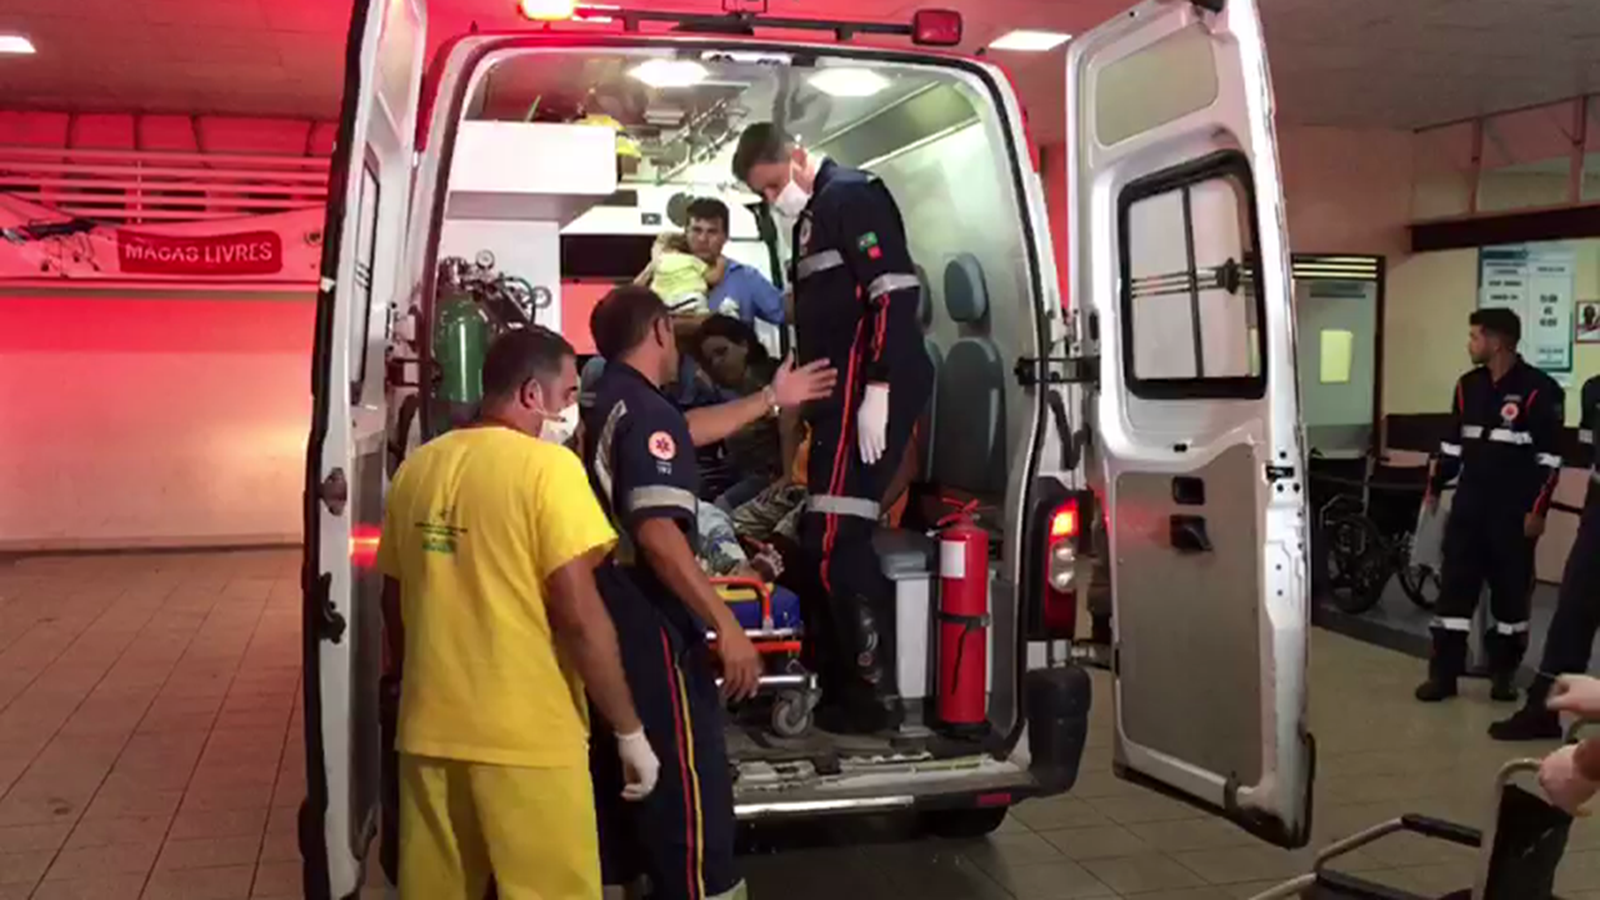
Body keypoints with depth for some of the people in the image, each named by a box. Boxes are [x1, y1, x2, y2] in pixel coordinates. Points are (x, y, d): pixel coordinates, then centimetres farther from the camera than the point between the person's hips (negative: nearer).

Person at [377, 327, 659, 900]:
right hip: (526, 737, -6)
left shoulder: (417, 468, 6)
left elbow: (395, 605, 14)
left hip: (430, 730, 6)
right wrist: (629, 731, -8)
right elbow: (579, 615, -16)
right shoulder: (546, 466, -12)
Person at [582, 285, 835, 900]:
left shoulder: (605, 406, 13)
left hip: (607, 627, 10)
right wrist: (727, 626, -26)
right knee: (689, 797, -4)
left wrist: (771, 400, 37)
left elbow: (686, 431, 30)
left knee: (617, 791, 17)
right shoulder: (647, 414, -17)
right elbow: (657, 535, -27)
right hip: (650, 634, -10)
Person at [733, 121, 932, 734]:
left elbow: (894, 292, -18)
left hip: (868, 396, -10)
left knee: (835, 542, -13)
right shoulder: (812, 218, 24)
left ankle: (877, 691, -5)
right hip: (839, 399, 10)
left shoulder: (853, 197, -7)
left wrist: (878, 389, -23)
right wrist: (806, 401, 22)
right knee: (827, 539, 10)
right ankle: (853, 678, 18)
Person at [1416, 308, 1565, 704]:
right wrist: (1435, 488, 16)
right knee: (1454, 586, 2)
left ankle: (1504, 672, 19)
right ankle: (1443, 673, 5)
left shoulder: (1538, 389, -9)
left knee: (1511, 590, 5)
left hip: (1514, 511, -5)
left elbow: (1550, 458, -10)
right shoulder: (1469, 385, 8)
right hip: (1469, 505, 5)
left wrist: (1537, 509, -13)